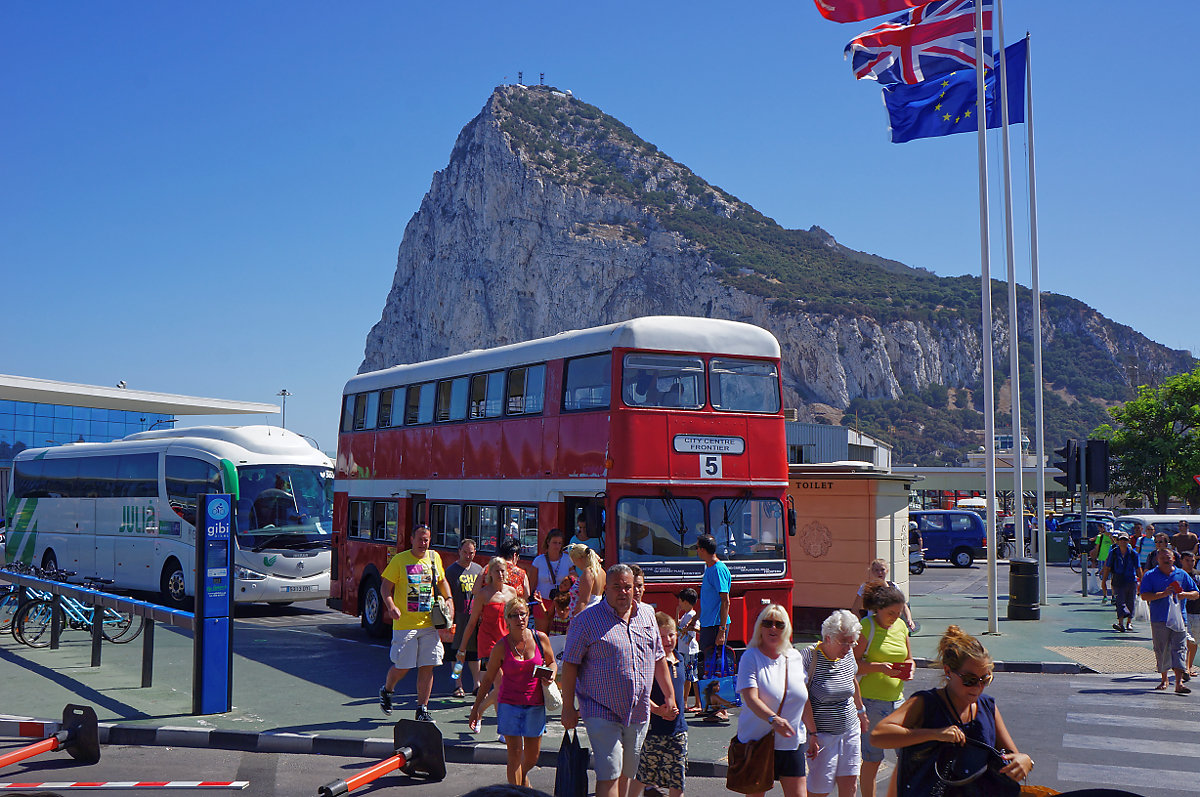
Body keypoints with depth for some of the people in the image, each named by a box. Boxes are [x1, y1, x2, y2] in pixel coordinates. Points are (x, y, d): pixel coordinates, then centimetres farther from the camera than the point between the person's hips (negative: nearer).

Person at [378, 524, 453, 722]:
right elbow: (385, 588, -5)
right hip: (405, 623, -4)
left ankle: (422, 708, 11)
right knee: (402, 666, 1)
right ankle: (386, 690, 32)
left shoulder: (434, 558, 9)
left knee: (427, 666, 1)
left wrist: (448, 600, 7)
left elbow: (442, 581, 24)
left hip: (429, 623, 4)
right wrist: (391, 606, -22)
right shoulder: (400, 560, -5)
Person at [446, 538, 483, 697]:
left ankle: (476, 683, 15)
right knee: (458, 650, 1)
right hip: (459, 616, -4)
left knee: (475, 651, 8)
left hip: (477, 616, 4)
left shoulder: (478, 569, 13)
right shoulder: (451, 570, -2)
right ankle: (458, 685, 9)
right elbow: (448, 596, -6)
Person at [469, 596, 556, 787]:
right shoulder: (501, 646, -8)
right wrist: (476, 707, 1)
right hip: (509, 704, -2)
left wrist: (550, 677, -8)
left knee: (532, 757, 14)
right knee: (515, 754, -6)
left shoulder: (541, 638, -3)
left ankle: (523, 775, 46)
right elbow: (488, 679, 1)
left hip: (535, 704, 3)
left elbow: (551, 663, 13)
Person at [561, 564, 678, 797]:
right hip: (602, 712, -5)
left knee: (625, 773, 14)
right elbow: (570, 664, -7)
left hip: (639, 713, 5)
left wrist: (669, 697, 16)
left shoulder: (647, 615, 9)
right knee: (609, 774, -10)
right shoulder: (588, 619, -7)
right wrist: (568, 707, -10)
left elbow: (659, 659, 18)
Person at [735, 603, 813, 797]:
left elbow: (804, 699, 14)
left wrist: (812, 733, 13)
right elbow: (751, 699, -20)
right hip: (756, 740, -4)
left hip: (791, 743, 4)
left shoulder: (794, 657, 8)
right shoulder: (751, 657, -7)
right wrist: (773, 719, -35)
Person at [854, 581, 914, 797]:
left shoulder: (901, 626, 9)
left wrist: (909, 670, -2)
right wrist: (880, 667, -24)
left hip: (897, 699, 6)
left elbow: (908, 659, 20)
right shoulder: (866, 627, -8)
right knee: (872, 759, 0)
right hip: (871, 700, -6)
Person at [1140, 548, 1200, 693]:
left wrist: (1185, 594, -8)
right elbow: (1144, 596, -6)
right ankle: (1164, 680, 23)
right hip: (1159, 620, -1)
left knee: (1178, 649, -8)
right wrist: (1163, 594, -19)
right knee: (1161, 651, 5)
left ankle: (1179, 683, -13)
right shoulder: (1150, 576, 3)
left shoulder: (1182, 575, 11)